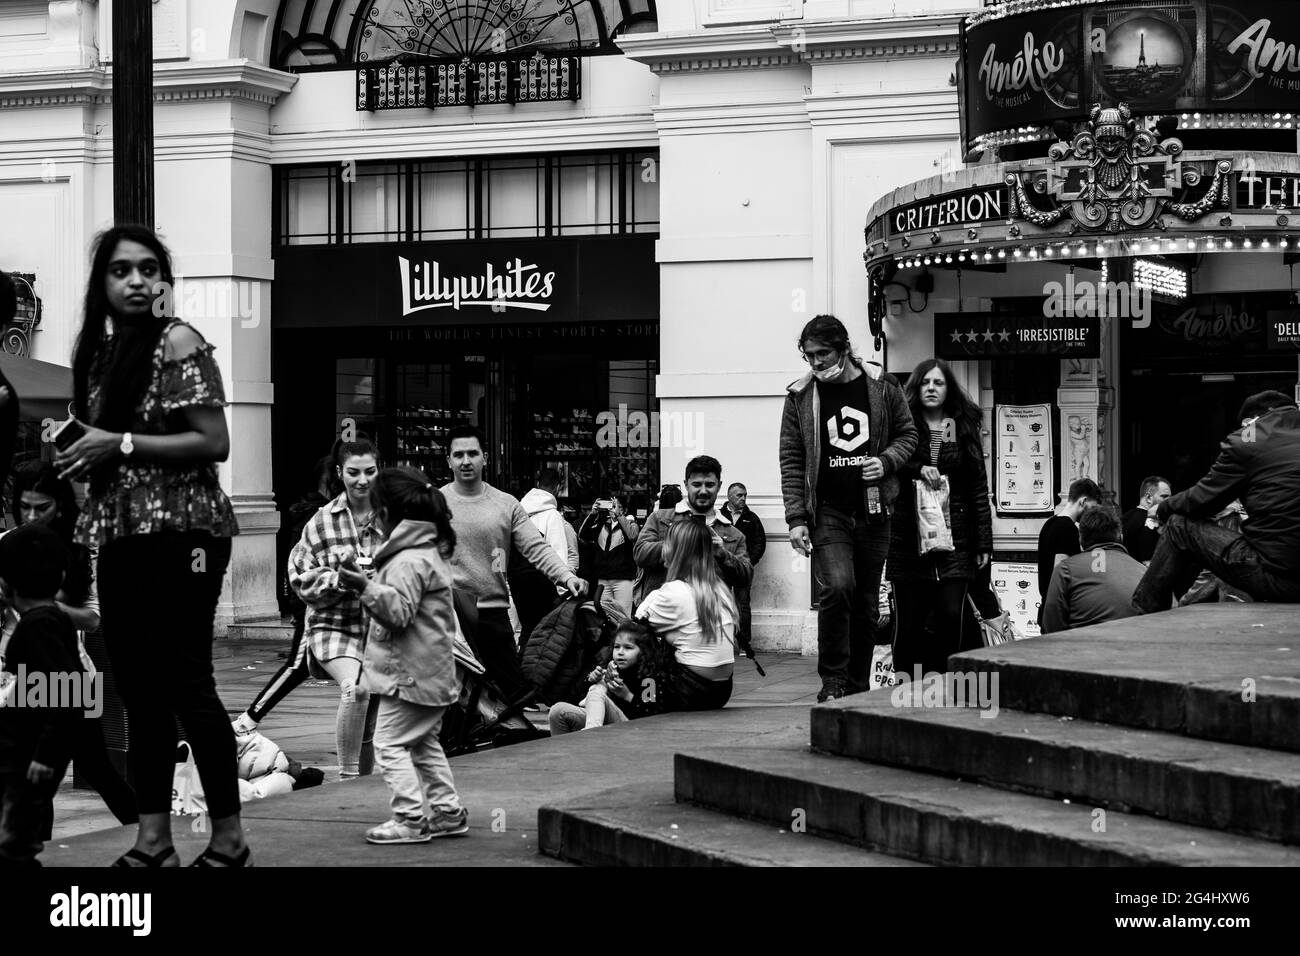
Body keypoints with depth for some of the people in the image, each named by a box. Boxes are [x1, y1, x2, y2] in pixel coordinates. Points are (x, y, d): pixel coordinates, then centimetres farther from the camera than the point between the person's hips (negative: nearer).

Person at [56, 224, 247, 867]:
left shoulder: (177, 343, -8)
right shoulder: (100, 350, 13)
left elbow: (214, 443, -14)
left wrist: (119, 445, -16)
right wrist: (75, 448, 5)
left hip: (178, 531, -7)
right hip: (119, 535, 8)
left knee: (185, 685, -6)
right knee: (138, 693, 8)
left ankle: (228, 839, 2)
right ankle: (152, 841, 12)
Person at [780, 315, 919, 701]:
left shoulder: (880, 387, 3)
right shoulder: (801, 397, 1)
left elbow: (907, 434, 13)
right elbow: (791, 461, 1)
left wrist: (885, 462, -9)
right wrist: (796, 519, -6)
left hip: (873, 511, 2)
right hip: (827, 511, -2)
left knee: (867, 603, 7)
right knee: (837, 586, -22)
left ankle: (858, 686, 19)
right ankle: (833, 679, -9)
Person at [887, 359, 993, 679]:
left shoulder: (965, 429, 10)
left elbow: (979, 488, 11)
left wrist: (984, 542, 7)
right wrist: (918, 469, -21)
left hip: (955, 537, 1)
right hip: (909, 537, -1)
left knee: (952, 614, -8)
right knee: (909, 619, -1)